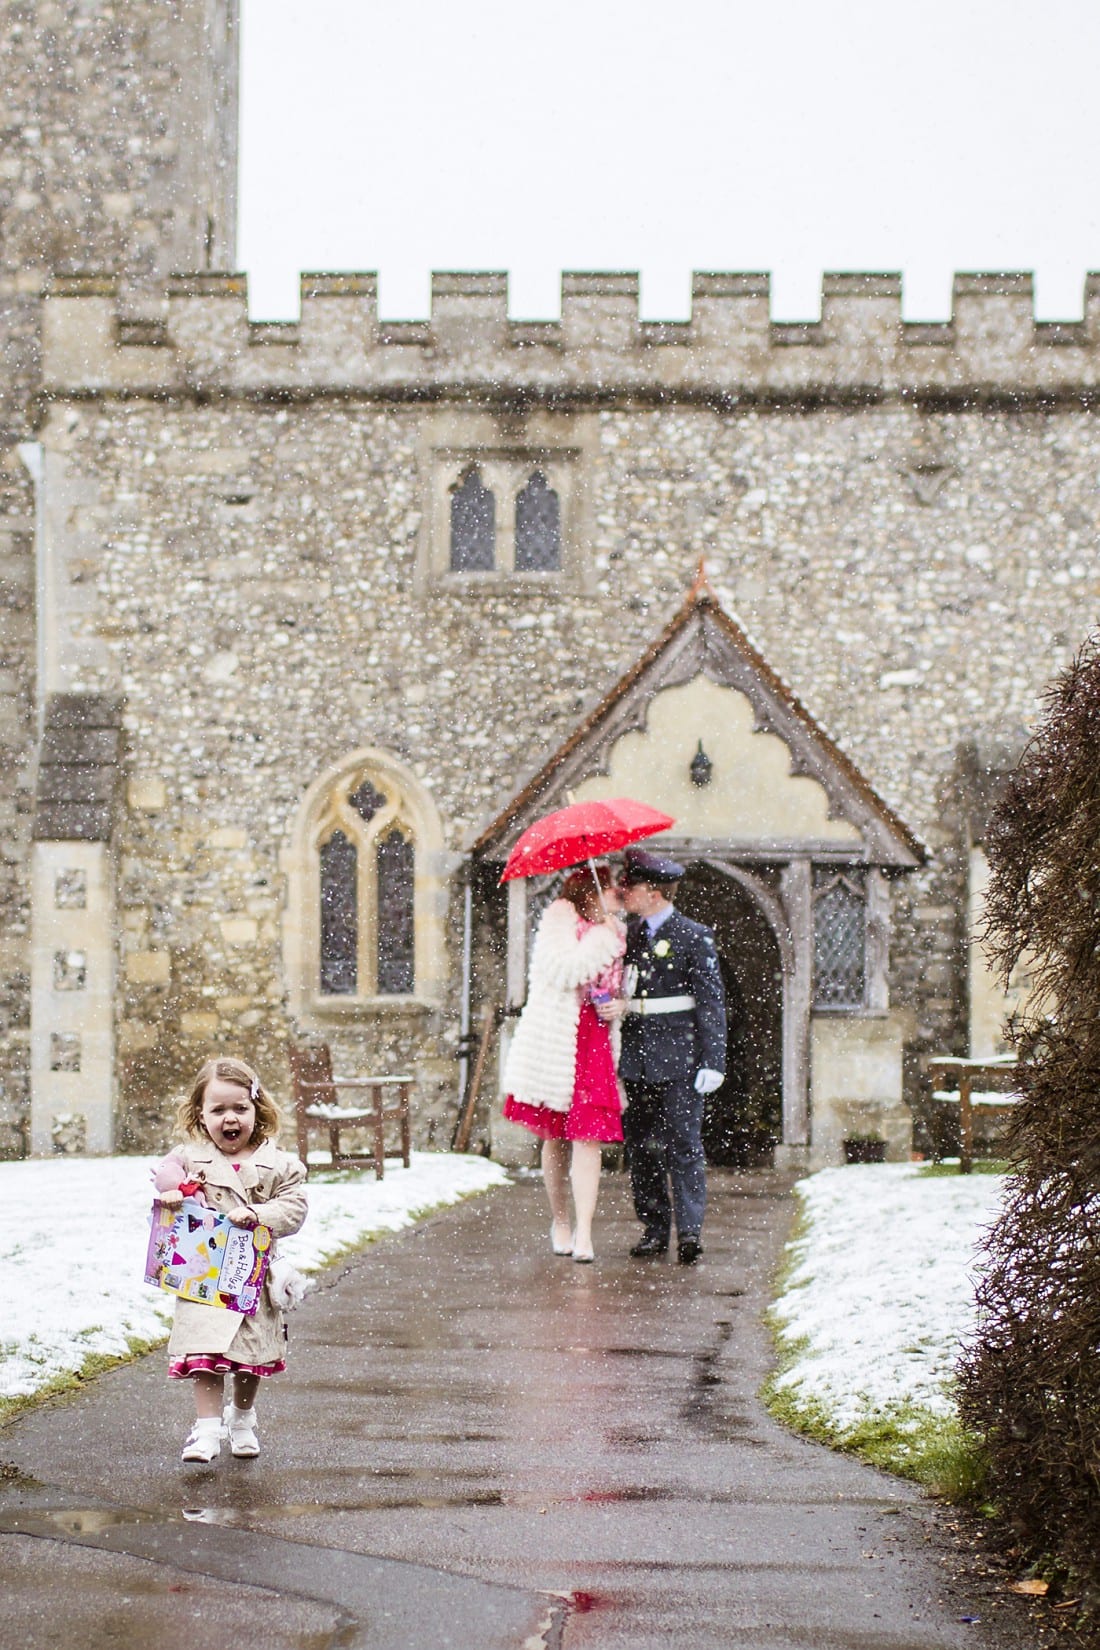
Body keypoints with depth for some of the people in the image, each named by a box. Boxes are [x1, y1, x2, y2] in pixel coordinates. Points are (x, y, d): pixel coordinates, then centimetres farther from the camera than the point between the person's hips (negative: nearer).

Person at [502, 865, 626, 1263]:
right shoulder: (559, 919, -3)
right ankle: (560, 1222, 21)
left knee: (588, 1137, -8)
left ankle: (583, 1233, -13)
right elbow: (564, 971, -18)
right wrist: (603, 940, -14)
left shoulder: (613, 930, 16)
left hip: (594, 1041, 4)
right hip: (556, 1043, -4)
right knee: (555, 1137, 7)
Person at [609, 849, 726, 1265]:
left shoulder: (694, 936, -3)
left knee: (683, 1144, -8)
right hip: (637, 1058, 5)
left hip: (678, 1059, -5)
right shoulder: (626, 933, 12)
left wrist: (713, 1061, -9)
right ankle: (654, 1228, 13)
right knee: (641, 1145, 6)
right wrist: (616, 1006, -7)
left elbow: (711, 1002, -3)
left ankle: (689, 1229, -10)